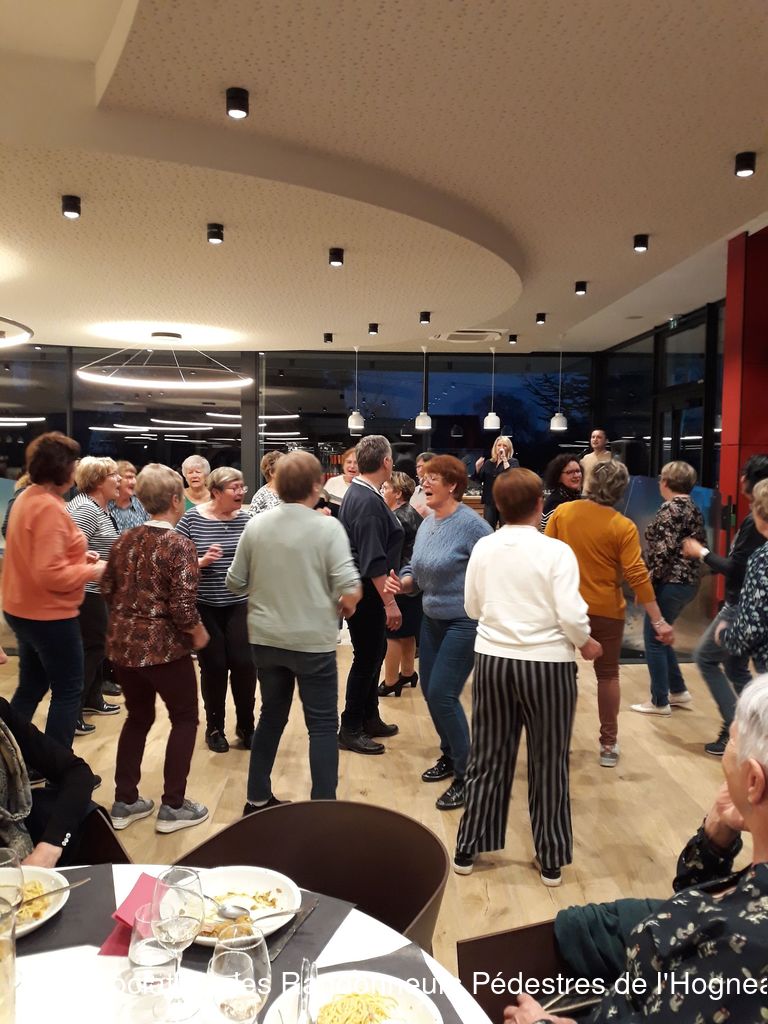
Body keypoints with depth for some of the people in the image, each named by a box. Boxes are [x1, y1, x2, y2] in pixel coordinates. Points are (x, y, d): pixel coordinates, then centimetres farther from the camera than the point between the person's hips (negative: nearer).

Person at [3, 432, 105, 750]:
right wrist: (91, 572, -15)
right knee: (68, 691, 2)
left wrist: (77, 556, 9)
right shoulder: (49, 508, -23)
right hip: (48, 615, -10)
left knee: (31, 687, 20)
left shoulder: (26, 498, 8)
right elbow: (50, 573, -28)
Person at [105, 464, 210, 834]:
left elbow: (107, 590, 11)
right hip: (164, 647, -6)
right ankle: (173, 807, 16)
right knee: (185, 719, 12)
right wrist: (199, 634, -3)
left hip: (123, 645, 6)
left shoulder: (124, 540, 4)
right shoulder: (179, 545, -15)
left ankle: (124, 802, 28)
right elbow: (182, 607, -21)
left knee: (137, 718, 21)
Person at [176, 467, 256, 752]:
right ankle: (214, 727, 27)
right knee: (213, 667, 5)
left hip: (239, 605, 2)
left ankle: (245, 726, 20)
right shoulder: (191, 518, -7)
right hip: (204, 606, -2)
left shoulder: (245, 519, 0)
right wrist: (200, 561, -21)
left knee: (244, 664, -3)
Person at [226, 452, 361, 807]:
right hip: (313, 641, -4)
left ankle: (257, 799, 29)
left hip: (265, 638, 5)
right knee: (322, 724, 8)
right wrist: (346, 605, 2)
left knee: (271, 716, 20)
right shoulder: (327, 527, -13)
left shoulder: (255, 525, -1)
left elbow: (235, 583, 6)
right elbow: (349, 588, -19)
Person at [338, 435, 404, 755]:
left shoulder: (357, 493, 9)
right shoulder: (369, 502, -23)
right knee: (367, 658, 0)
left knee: (374, 653, 19)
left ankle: (370, 719, 31)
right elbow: (374, 561, -26)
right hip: (366, 593, -10)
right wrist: (390, 602, -22)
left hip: (362, 589, 10)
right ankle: (350, 730, 11)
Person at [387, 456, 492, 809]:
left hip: (464, 622, -8)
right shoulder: (426, 524, 6)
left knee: (442, 694, -9)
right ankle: (450, 755, 34)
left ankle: (466, 776, 6)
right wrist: (402, 582, -7)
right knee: (430, 690, 13)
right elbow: (416, 569, 13)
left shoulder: (470, 524, -19)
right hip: (432, 619, 8)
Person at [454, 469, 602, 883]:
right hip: (546, 664, -3)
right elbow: (571, 616, -16)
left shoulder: (483, 548, -1)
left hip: (492, 660, 3)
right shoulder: (556, 551, -13)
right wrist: (587, 644, 4)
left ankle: (467, 850, 27)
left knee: (488, 757, 16)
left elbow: (472, 608, 8)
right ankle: (551, 859, 24)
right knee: (548, 763, 12)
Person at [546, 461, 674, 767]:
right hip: (606, 611, -2)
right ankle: (609, 744, 19)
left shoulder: (562, 512, -5)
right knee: (608, 675, 14)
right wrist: (658, 621, -12)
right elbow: (637, 576, -15)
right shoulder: (624, 527, -12)